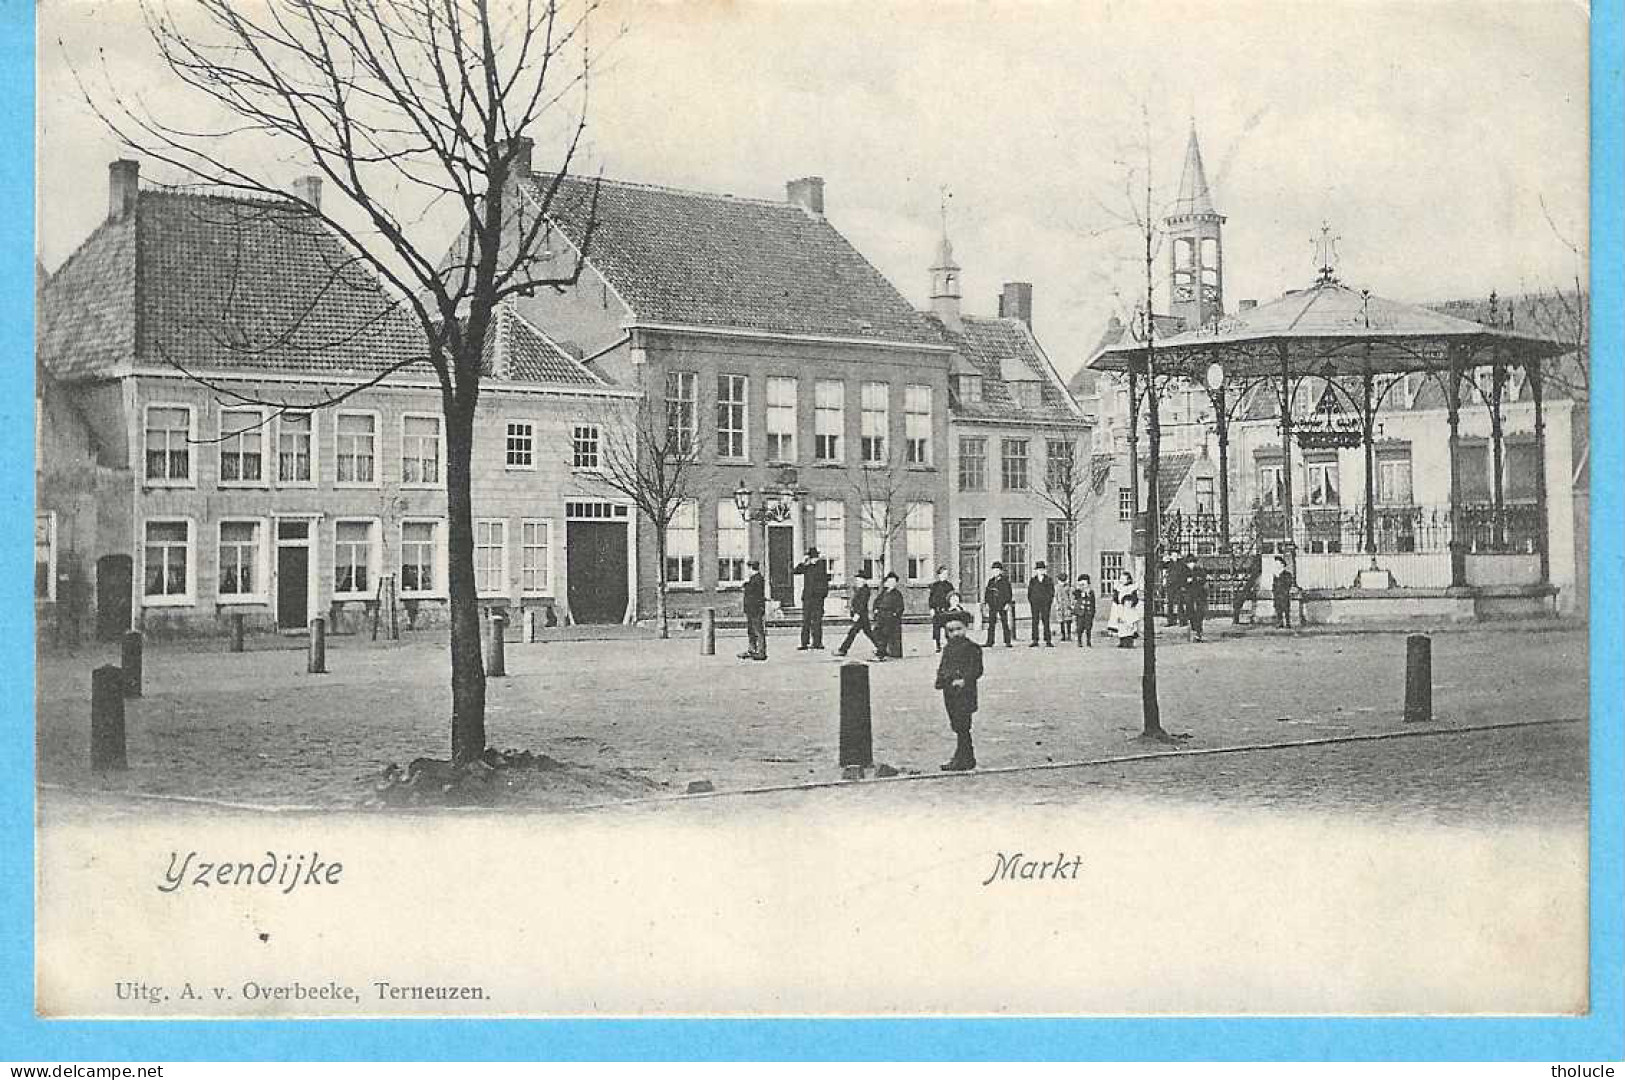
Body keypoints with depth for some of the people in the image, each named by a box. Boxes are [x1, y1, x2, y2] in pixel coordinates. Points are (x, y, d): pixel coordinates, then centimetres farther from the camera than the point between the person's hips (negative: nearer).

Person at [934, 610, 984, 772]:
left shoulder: (972, 648, -5)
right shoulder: (947, 649, 16)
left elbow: (977, 670, -10)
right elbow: (942, 668, 21)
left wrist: (964, 680, -22)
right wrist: (940, 680, 2)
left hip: (965, 691, -7)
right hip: (949, 692, 7)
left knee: (962, 725, -8)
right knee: (957, 726, 10)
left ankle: (961, 759, -6)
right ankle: (968, 758, 18)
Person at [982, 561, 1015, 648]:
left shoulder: (1005, 580, -1)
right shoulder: (991, 581, 12)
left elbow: (1008, 592, -4)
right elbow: (987, 591, 15)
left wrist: (1007, 603, -11)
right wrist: (986, 602, 7)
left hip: (1002, 605, -4)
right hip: (993, 606, 4)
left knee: (1005, 624, 0)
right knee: (991, 624, 2)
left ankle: (1008, 642, 4)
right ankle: (989, 642, 5)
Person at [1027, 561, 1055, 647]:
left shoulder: (1049, 580, 6)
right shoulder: (1032, 580, 9)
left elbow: (1052, 591, 8)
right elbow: (1029, 592, 11)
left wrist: (1053, 600, 0)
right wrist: (1028, 603, 5)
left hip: (1045, 603, -2)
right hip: (1035, 603, 2)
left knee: (1046, 621, -4)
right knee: (1035, 622, 1)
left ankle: (1048, 641, -1)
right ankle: (1035, 641, 4)